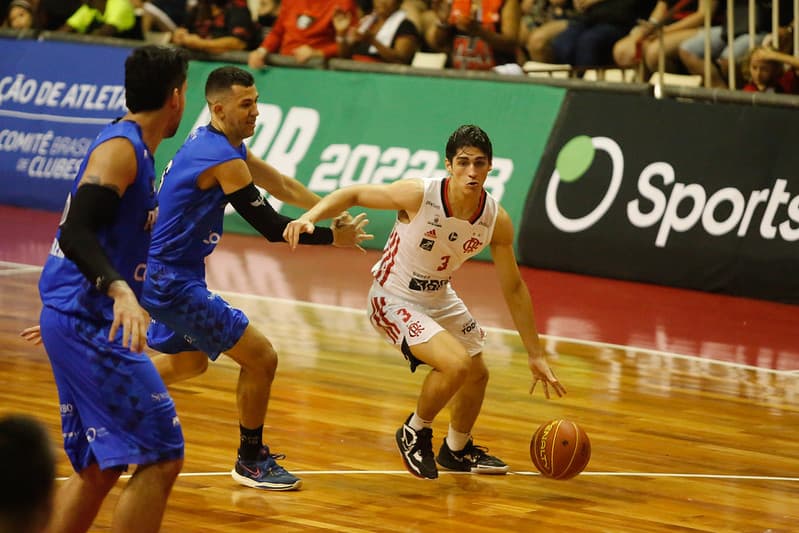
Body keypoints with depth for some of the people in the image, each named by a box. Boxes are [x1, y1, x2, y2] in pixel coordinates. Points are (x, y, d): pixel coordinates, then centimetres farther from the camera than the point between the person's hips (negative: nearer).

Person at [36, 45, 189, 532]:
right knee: (161, 456, -12)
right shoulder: (120, 148, -13)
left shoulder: (134, 149, 16)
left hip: (79, 323, 10)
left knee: (100, 466, 17)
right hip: (89, 324, -10)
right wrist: (120, 290, -40)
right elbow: (76, 233, -26)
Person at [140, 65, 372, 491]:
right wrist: (334, 237, -6)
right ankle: (251, 461, 8)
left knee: (190, 361, 31)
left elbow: (278, 184, 15)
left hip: (157, 274, 10)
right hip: (171, 280, -10)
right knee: (261, 357, -5)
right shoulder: (224, 161, -22)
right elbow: (272, 228, -18)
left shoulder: (213, 139, 8)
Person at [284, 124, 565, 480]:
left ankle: (457, 451, 47)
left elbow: (513, 288, -4)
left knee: (477, 374, 18)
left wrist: (535, 354, -1)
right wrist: (310, 217, -37)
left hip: (440, 298, 7)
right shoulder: (418, 196, -29)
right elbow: (352, 195, -17)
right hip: (394, 300, -7)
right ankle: (415, 434, 4)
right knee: (456, 364, -24)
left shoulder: (496, 220, -15)